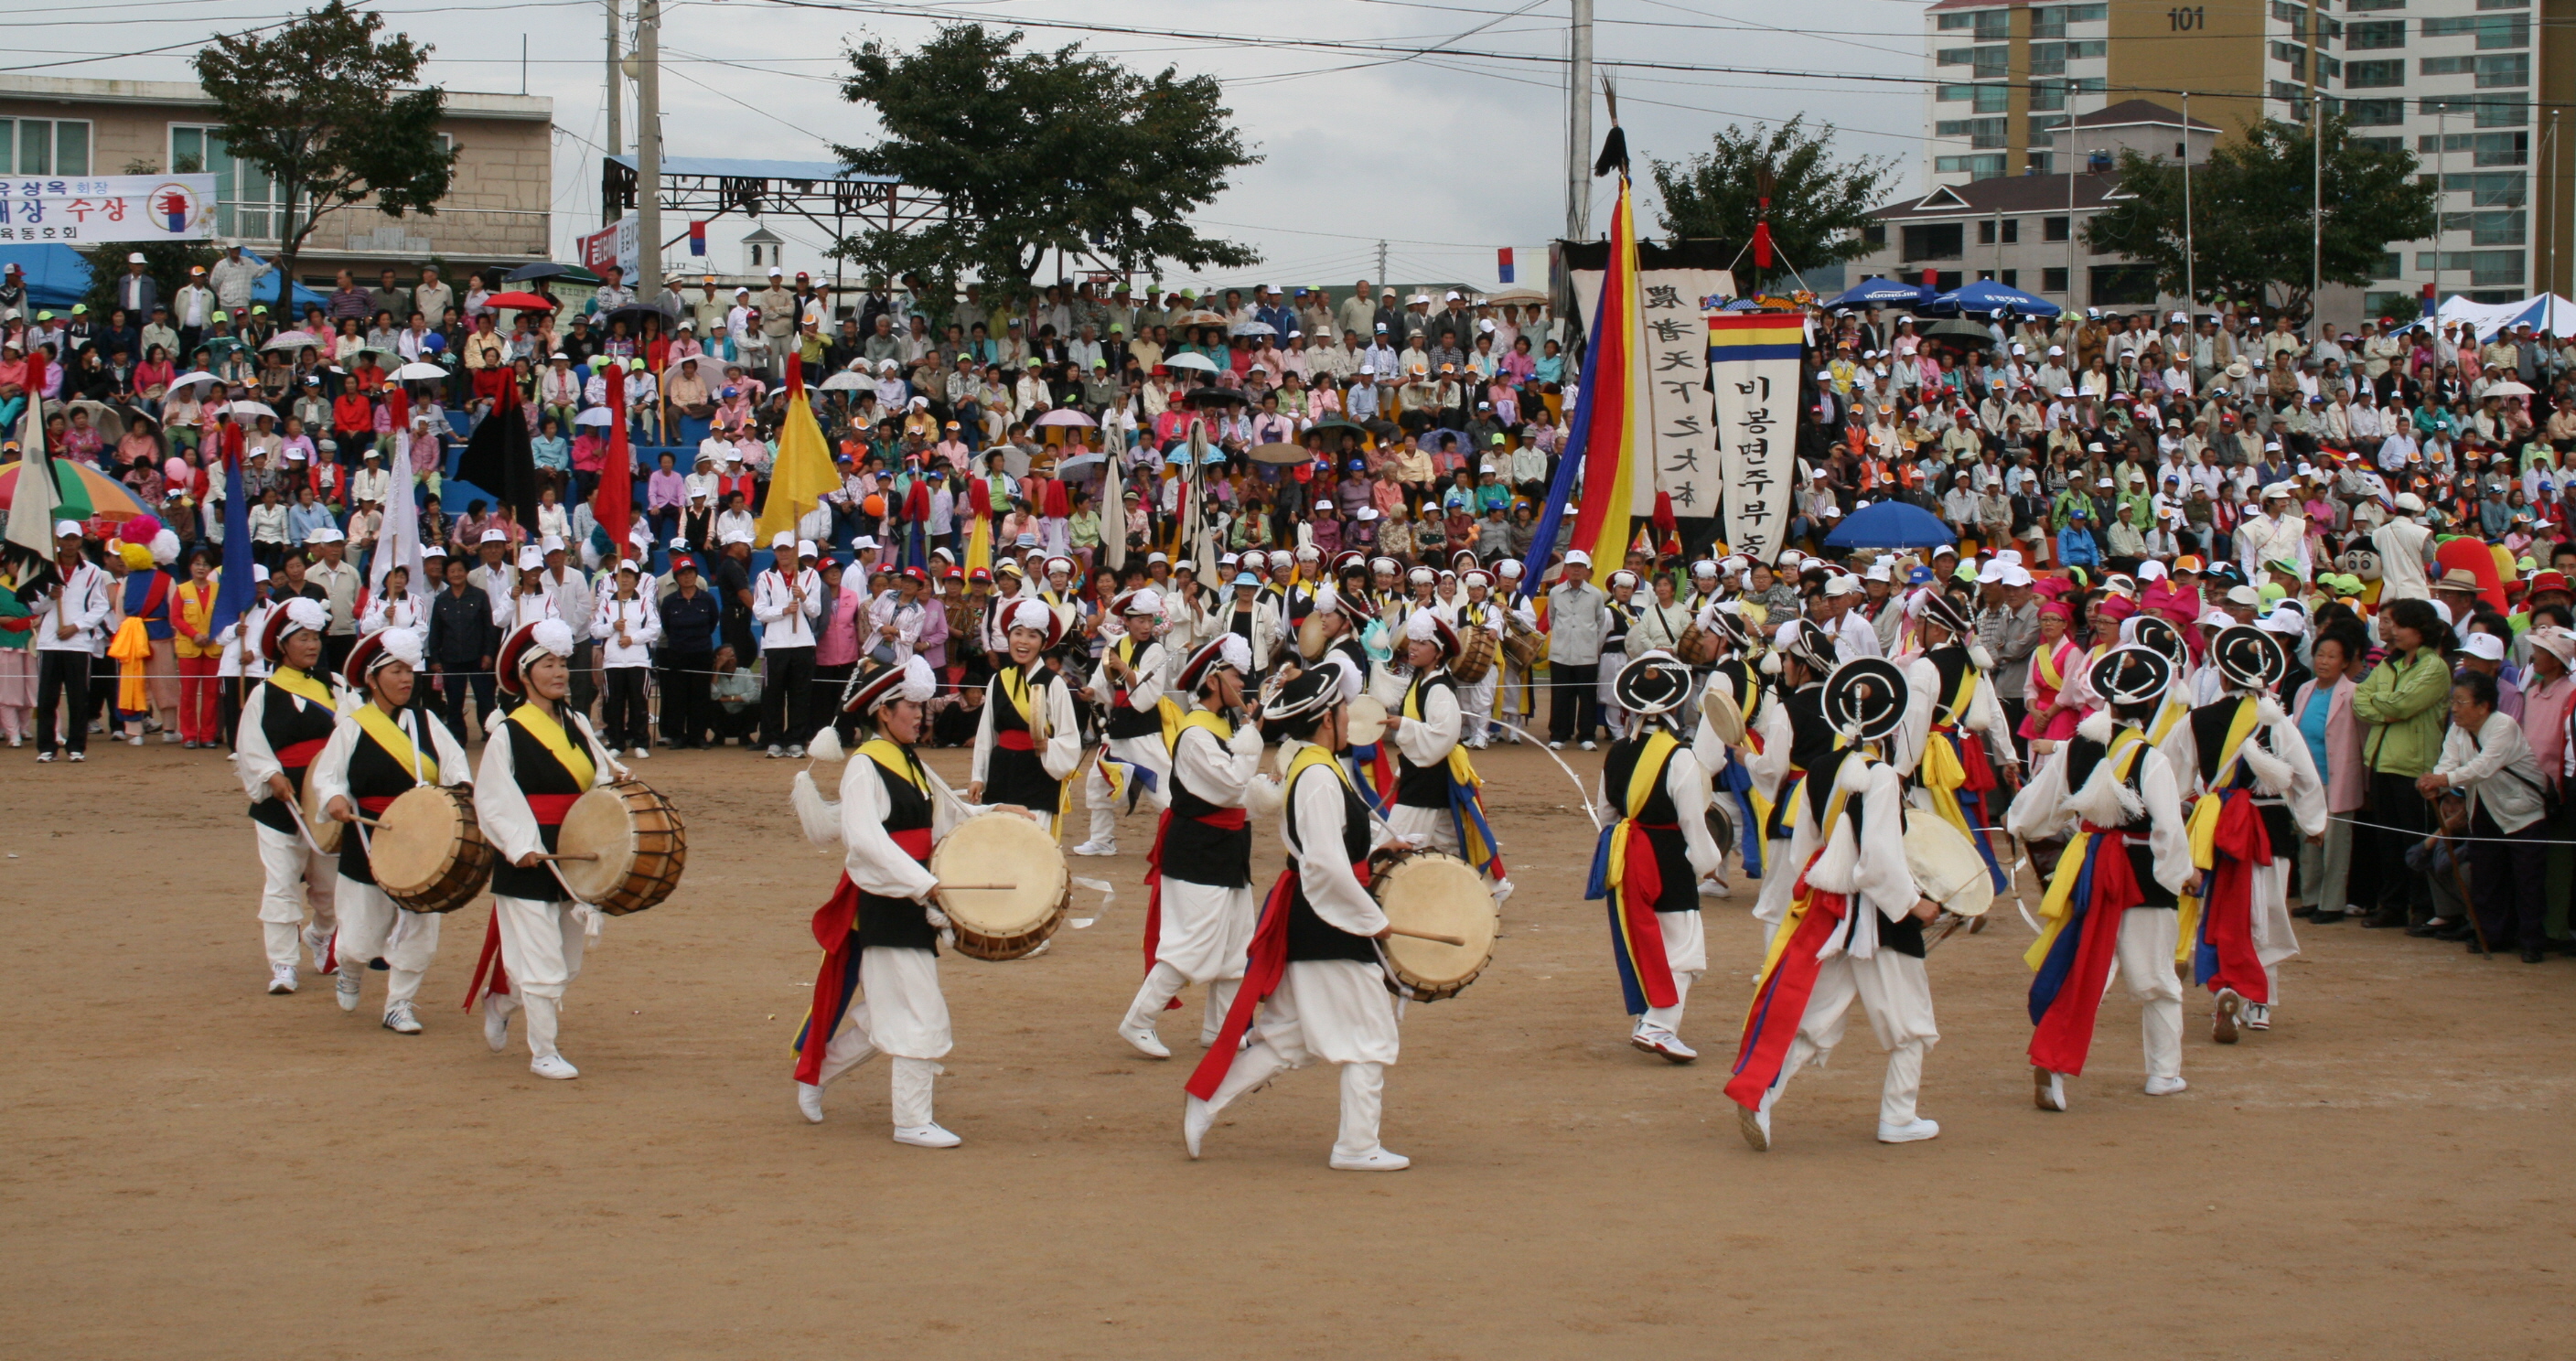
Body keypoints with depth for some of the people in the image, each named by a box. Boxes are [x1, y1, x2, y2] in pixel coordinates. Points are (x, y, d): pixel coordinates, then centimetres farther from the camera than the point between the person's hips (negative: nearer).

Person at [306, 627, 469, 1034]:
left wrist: (461, 788, -22)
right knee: (362, 938, 2)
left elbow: (454, 763, -1)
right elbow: (326, 774, -3)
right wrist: (335, 798, -25)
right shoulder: (352, 728, -1)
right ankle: (350, 969, 37)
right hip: (370, 845, -3)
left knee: (418, 930, 1)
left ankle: (399, 1005, 17)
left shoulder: (425, 723, 6)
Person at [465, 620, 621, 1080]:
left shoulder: (577, 725, 10)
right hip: (529, 864, -6)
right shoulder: (508, 734, -8)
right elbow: (493, 800, -10)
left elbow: (600, 777, 17)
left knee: (568, 964, 14)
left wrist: (613, 779, -6)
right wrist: (520, 847, -20)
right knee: (541, 961, -6)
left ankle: (501, 1003, 37)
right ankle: (543, 1053, 5)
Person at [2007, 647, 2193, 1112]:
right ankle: (2164, 1072, 24)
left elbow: (2037, 807, 8)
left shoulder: (2073, 750, -3)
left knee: (2075, 972, 3)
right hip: (2140, 874, -3)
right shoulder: (2150, 761, -16)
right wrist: (2179, 876, -5)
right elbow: (2169, 828, -19)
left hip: (2087, 869, 3)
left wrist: (2014, 821, 30)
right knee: (2155, 981, 13)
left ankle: (2049, 1064, -14)